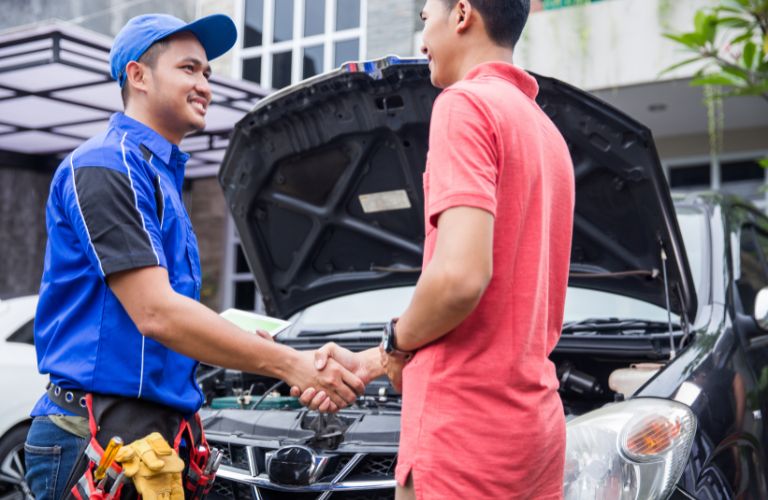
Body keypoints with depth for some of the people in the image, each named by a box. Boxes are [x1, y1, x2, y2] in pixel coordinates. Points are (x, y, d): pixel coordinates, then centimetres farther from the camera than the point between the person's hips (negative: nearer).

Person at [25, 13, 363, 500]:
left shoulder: (163, 176, 20)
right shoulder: (105, 167, -12)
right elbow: (155, 313, -21)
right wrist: (291, 364, -20)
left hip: (161, 436, 9)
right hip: (104, 436, -9)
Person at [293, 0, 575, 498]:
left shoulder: (466, 104, -10)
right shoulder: (548, 132, 18)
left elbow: (460, 276, -24)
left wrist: (397, 342, -3)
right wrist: (373, 363, 17)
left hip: (465, 431, -9)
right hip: (537, 425, 9)